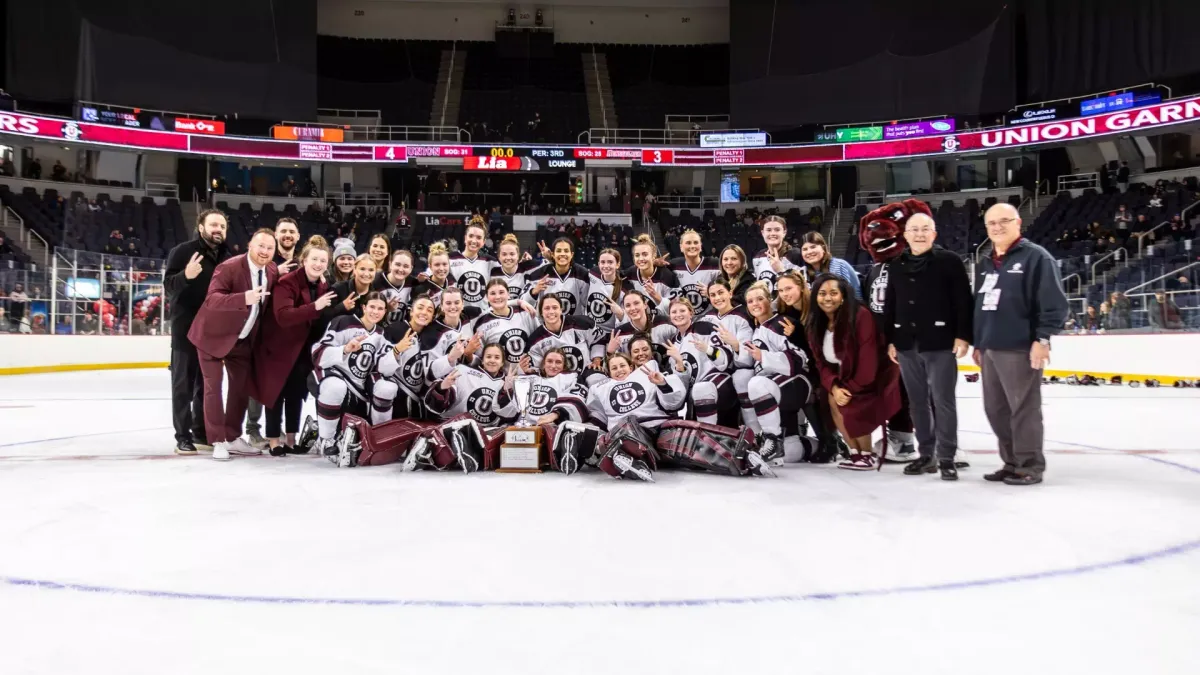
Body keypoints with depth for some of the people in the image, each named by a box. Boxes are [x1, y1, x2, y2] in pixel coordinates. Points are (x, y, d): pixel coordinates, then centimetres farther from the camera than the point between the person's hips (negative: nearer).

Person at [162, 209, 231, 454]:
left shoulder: (227, 258, 10)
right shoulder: (182, 252, -8)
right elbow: (168, 286, -15)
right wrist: (185, 275, -34)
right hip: (186, 327, -6)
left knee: (208, 382, 11)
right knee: (184, 382, 1)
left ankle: (202, 431, 21)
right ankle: (183, 436, 5)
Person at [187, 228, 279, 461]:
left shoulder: (273, 271, -5)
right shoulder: (228, 267, -26)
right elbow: (212, 299, -39)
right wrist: (243, 298, -52)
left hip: (243, 338, 7)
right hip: (213, 334, -7)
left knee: (242, 386, 11)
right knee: (214, 386, -4)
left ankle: (233, 438, 23)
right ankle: (218, 441, 3)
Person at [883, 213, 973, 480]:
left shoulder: (950, 261, -2)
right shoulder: (896, 267, 13)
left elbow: (963, 302, -6)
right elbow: (889, 306, 16)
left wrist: (962, 336, -12)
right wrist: (890, 340, 12)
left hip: (941, 343, -5)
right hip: (907, 345, 5)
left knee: (942, 400, -3)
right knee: (917, 402, 9)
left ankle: (947, 458, 4)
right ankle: (926, 455, 18)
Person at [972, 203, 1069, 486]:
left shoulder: (1036, 256, -5)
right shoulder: (985, 265, 19)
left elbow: (1054, 303, -11)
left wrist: (1043, 338, -17)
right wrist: (977, 343, 22)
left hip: (1020, 348, -8)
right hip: (989, 349, 8)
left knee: (1023, 409, -4)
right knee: (995, 409, 11)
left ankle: (1030, 466, 5)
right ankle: (1012, 462, 22)